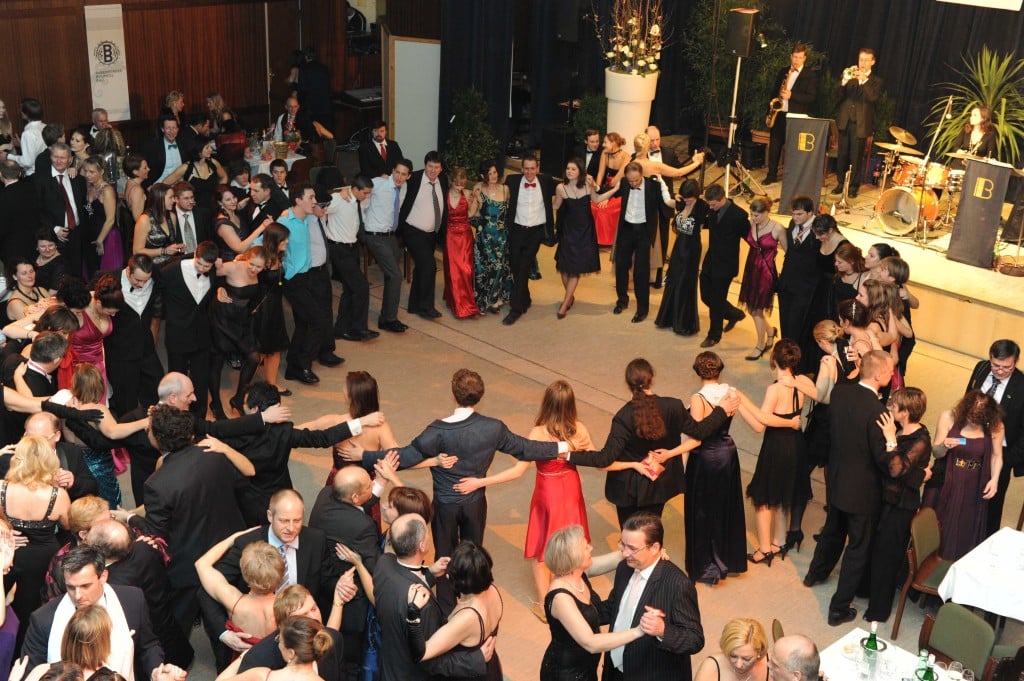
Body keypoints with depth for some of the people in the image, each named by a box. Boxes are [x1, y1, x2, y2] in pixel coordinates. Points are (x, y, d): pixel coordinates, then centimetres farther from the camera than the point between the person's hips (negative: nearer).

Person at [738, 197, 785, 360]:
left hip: (766, 271, -5)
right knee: (751, 308, 11)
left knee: (757, 310, 2)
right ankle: (770, 331, 39)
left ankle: (760, 345, 21)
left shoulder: (777, 229, -15)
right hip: (751, 268, 5)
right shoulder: (751, 224, -3)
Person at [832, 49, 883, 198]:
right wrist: (844, 81, -15)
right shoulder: (850, 75, 13)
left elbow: (873, 97, -14)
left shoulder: (876, 81, 6)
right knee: (842, 155, 4)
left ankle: (854, 186, 7)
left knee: (856, 156, -1)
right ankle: (840, 183, 15)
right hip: (845, 120, 3)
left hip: (860, 123, -3)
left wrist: (863, 80, -21)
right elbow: (839, 96, 2)